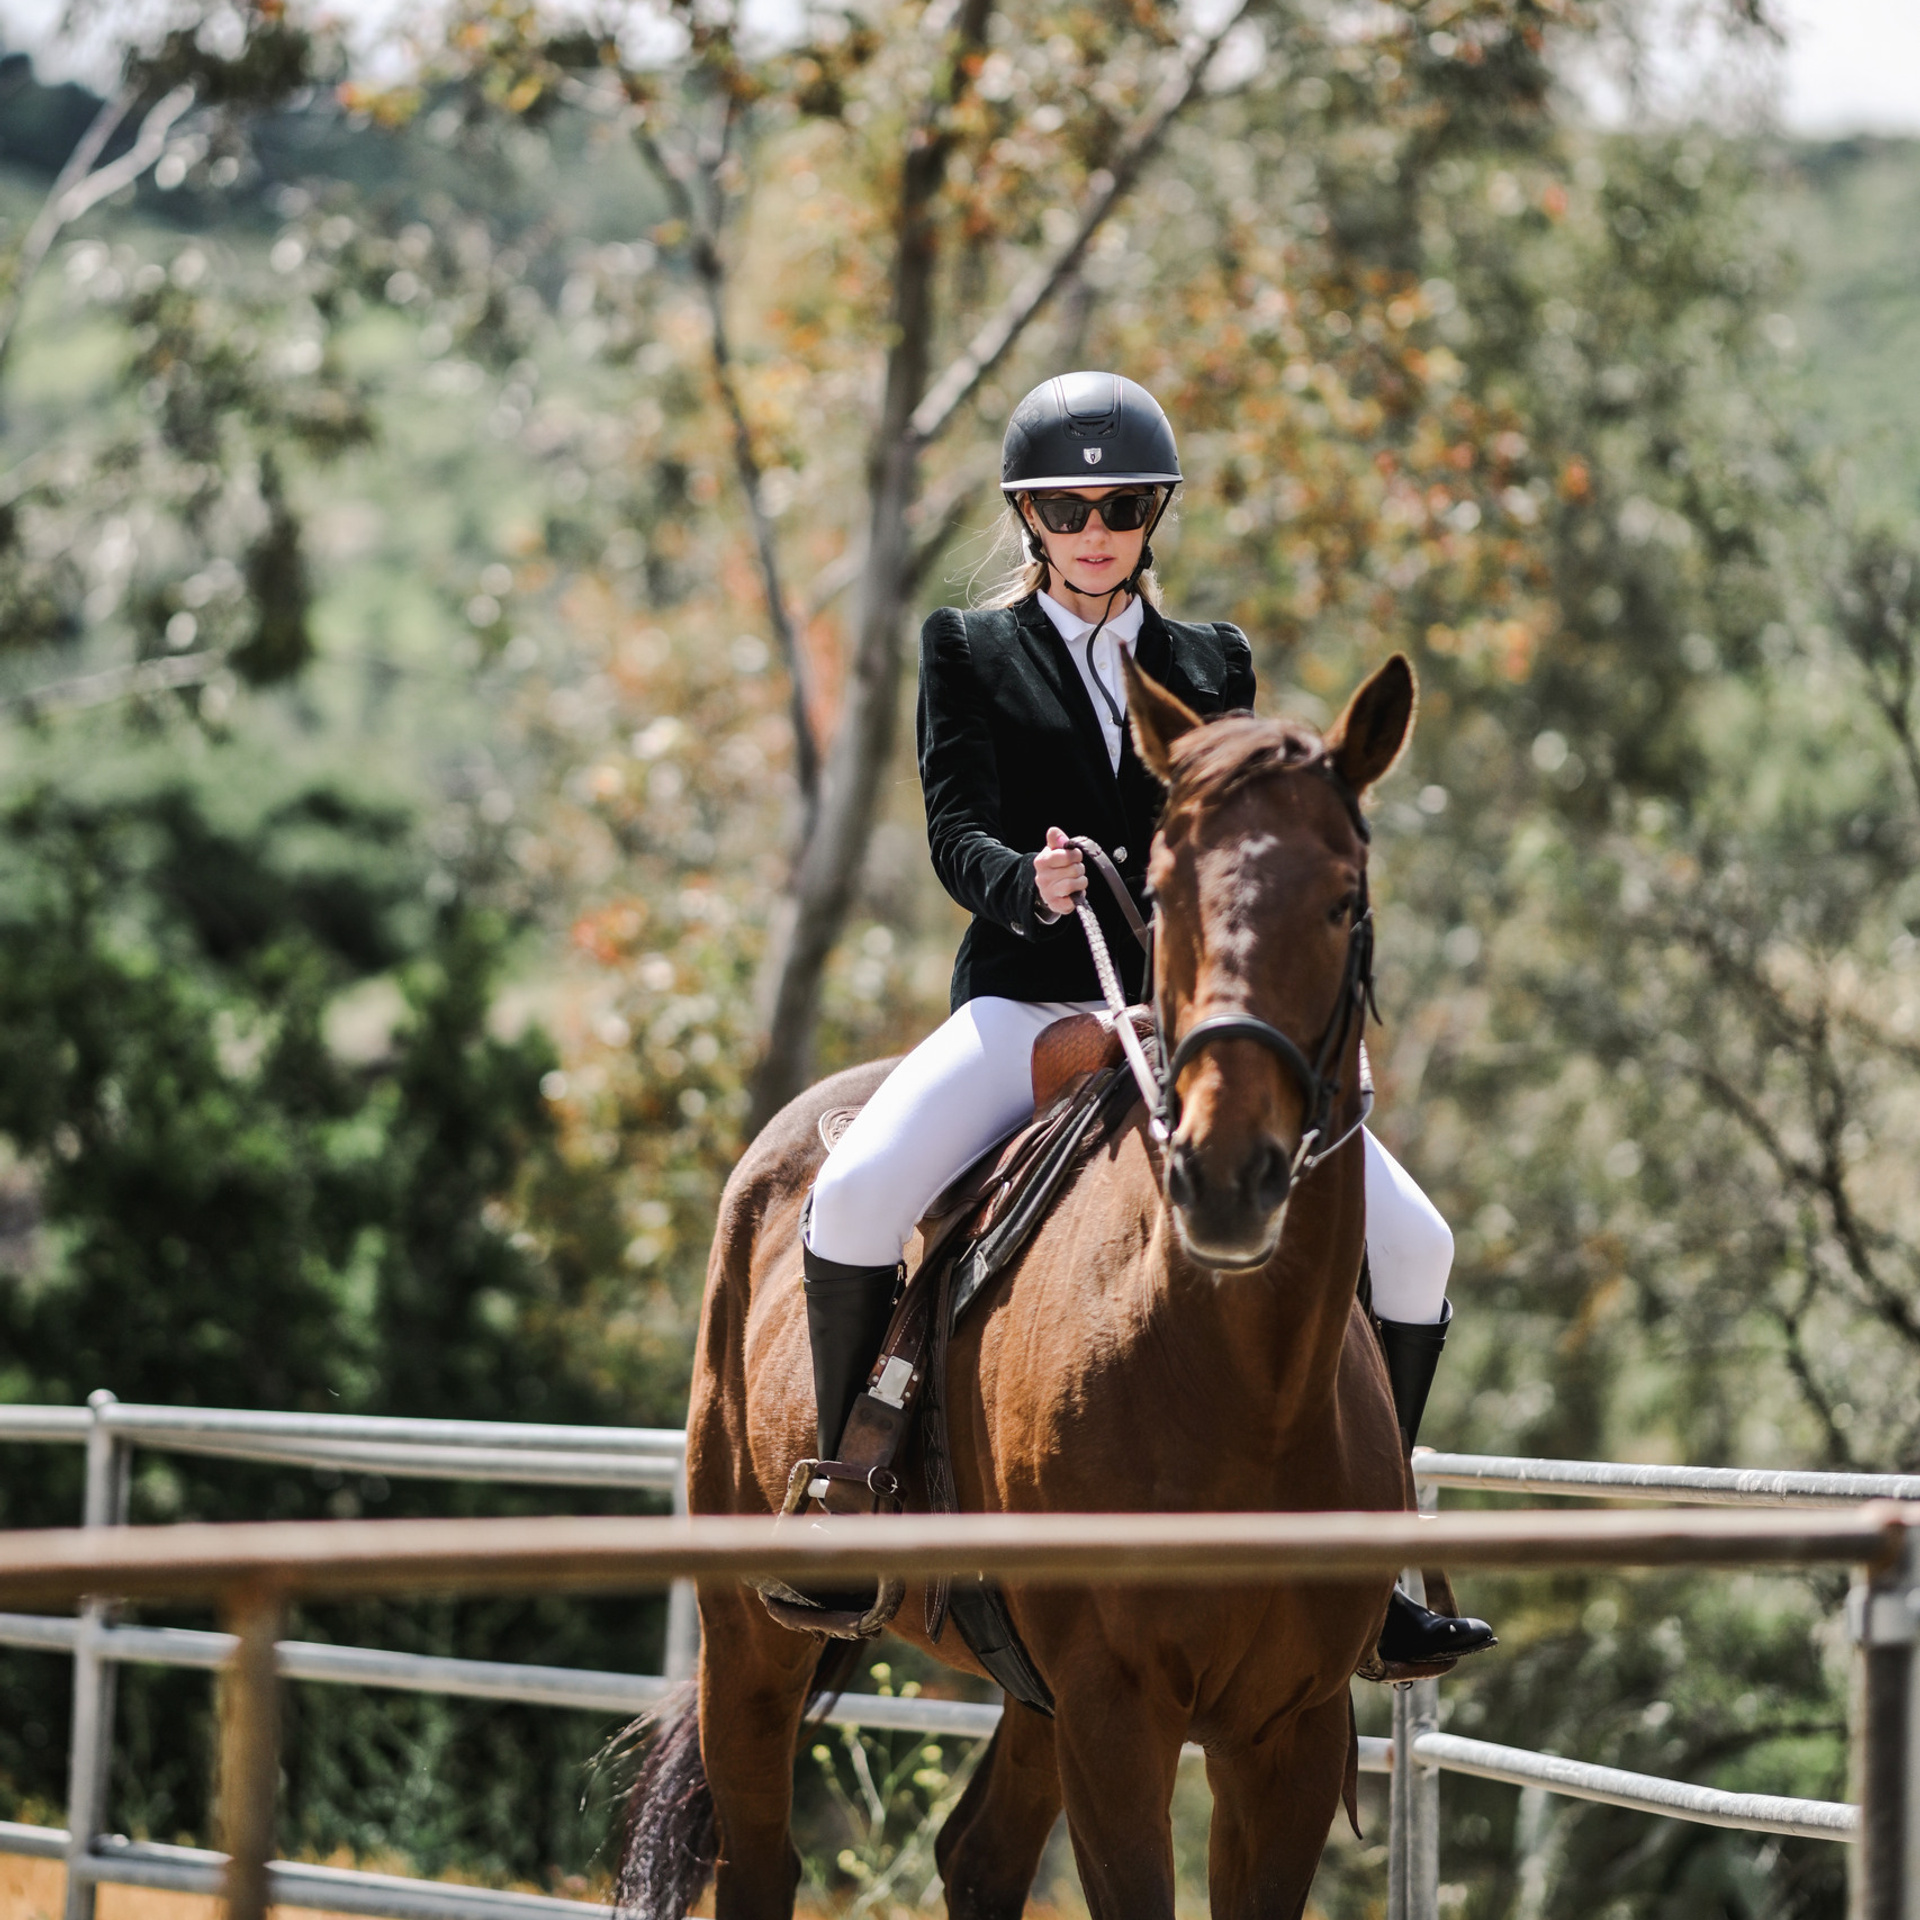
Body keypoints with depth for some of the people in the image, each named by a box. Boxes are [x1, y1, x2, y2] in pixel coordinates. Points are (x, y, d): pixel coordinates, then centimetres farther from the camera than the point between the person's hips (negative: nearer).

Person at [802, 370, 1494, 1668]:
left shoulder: (1212, 666, 17)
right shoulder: (970, 651, 10)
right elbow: (955, 829, -1)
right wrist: (1025, 882, -24)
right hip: (1026, 1002, -3)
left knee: (1412, 1246, -11)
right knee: (857, 1195, -31)